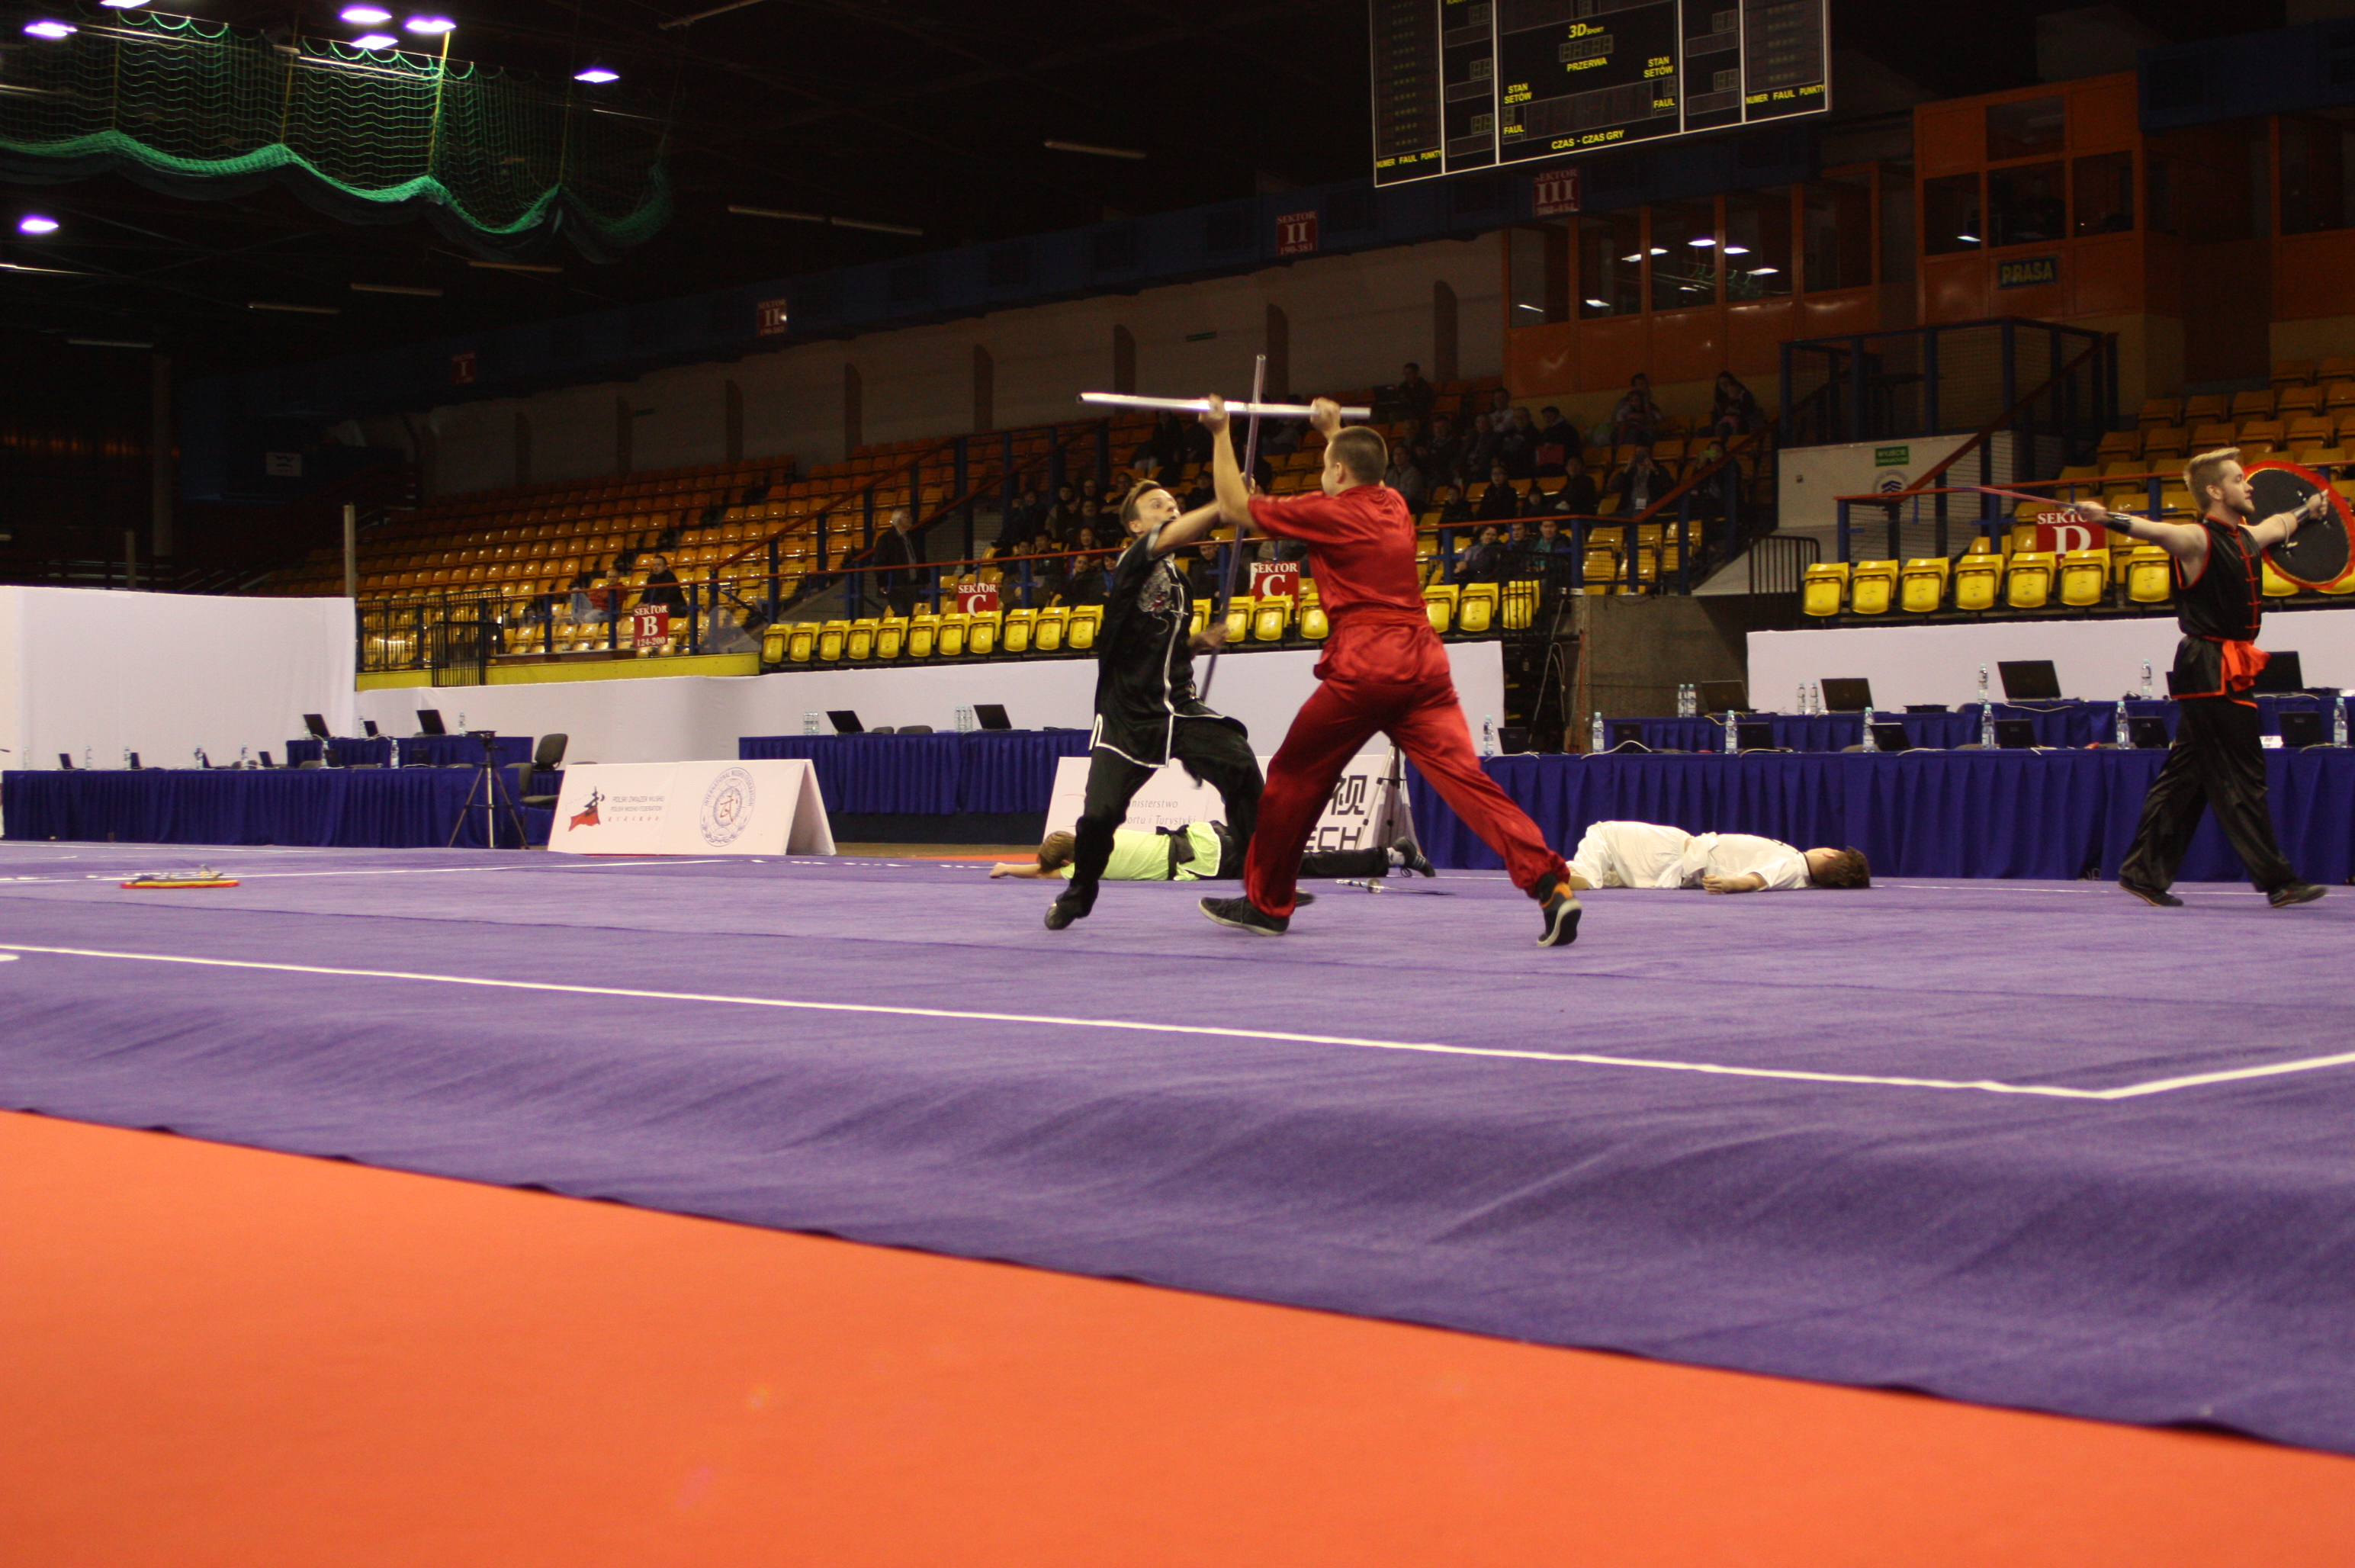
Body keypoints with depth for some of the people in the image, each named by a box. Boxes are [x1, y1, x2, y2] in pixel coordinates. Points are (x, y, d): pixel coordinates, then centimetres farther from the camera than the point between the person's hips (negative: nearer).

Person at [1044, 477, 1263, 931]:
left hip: (1180, 706, 5)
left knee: (1241, 768, -20)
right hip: (1129, 717, -5)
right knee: (1099, 814, -12)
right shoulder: (1132, 563, -8)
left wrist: (1201, 640, 6)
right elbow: (1172, 536, -30)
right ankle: (1078, 895, 20)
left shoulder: (1178, 579, 15)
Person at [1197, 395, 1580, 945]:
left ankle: (1266, 904, 22)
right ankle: (1551, 885, -24)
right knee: (1463, 776, -7)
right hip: (1423, 662, 6)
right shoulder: (1394, 507, 18)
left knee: (1294, 779, 11)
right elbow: (1363, 474, 45)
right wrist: (1334, 431, 55)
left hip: (1363, 667, -6)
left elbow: (1235, 505, 9)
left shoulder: (1329, 513, 0)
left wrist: (1220, 434, 20)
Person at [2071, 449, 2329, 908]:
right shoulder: (2197, 540, -10)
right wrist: (2106, 516, -48)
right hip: (2209, 668, -9)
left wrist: (2308, 510, 59)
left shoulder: (2248, 538, 16)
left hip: (2229, 673, 9)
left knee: (2186, 775, 10)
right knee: (2241, 777, -6)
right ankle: (2277, 880, -4)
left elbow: (2280, 524, 39)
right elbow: (2153, 530, -29)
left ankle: (2143, 872, 15)